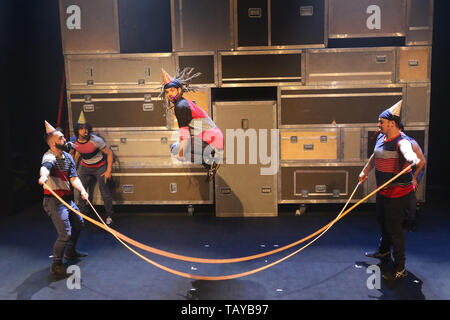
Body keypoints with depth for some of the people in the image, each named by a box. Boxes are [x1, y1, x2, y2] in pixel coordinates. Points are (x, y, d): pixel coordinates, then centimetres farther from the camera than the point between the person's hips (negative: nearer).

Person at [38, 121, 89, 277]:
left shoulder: (68, 157, 9)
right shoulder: (50, 157, -18)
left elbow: (73, 177, 5)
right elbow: (45, 167, -42)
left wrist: (82, 190, -13)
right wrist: (43, 176, -65)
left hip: (67, 199, 9)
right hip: (54, 201, -9)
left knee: (78, 224, 24)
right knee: (65, 233, -12)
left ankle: (70, 252, 44)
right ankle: (56, 266, 3)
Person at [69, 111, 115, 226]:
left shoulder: (96, 140, -26)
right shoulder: (73, 142, -14)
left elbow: (109, 153, -16)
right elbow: (72, 153, 10)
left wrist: (108, 171, -17)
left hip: (100, 167, -4)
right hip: (85, 167, 4)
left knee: (105, 193, -4)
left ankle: (108, 215, 18)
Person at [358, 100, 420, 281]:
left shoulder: (401, 141, -23)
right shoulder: (381, 138, 4)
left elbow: (407, 152, -47)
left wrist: (413, 159, -68)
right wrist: (365, 171, 29)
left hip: (399, 193, -9)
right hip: (383, 190, 9)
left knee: (394, 228, -4)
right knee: (382, 221, 25)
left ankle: (400, 269, 9)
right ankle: (384, 252, 49)